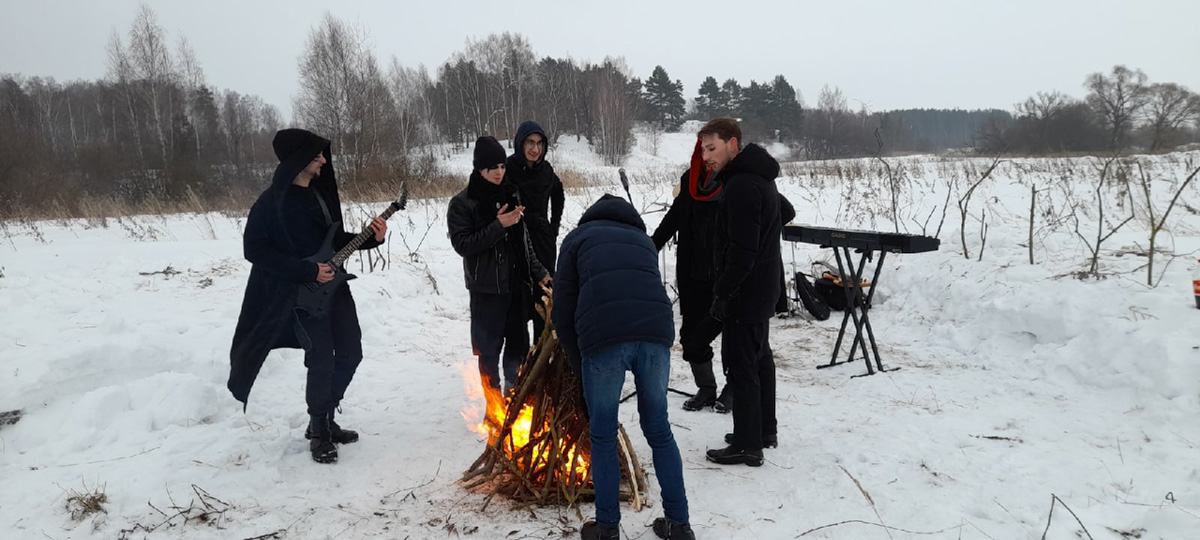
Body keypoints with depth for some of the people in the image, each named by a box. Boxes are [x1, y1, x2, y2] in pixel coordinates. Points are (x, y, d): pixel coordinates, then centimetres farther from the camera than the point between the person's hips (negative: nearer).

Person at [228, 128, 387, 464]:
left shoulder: (321, 191, 9)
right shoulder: (271, 202, -13)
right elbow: (255, 250, -16)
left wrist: (372, 239, -1)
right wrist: (307, 272, -20)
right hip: (300, 294, -7)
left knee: (350, 354, 9)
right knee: (322, 361, -7)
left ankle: (325, 420, 27)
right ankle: (319, 433, 13)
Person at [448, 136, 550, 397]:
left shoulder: (510, 195, 8)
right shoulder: (462, 204, -6)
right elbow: (462, 244, -14)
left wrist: (538, 272, 11)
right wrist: (498, 226, -20)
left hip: (517, 283, 5)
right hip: (487, 287, -5)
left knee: (519, 341, 13)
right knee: (489, 346, 3)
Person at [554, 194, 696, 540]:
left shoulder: (579, 237, 25)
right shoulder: (644, 239, 34)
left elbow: (563, 309, 19)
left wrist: (578, 362, 28)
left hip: (603, 337, -3)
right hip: (656, 331, 3)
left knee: (603, 437, 12)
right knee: (659, 430, 18)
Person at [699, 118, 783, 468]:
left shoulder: (742, 186, -22)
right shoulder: (758, 178, 12)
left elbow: (742, 250, -27)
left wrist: (723, 293, -19)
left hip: (746, 294, -11)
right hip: (763, 289, 11)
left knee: (741, 365, -3)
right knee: (759, 358, 19)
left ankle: (747, 446, 5)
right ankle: (764, 430, 33)